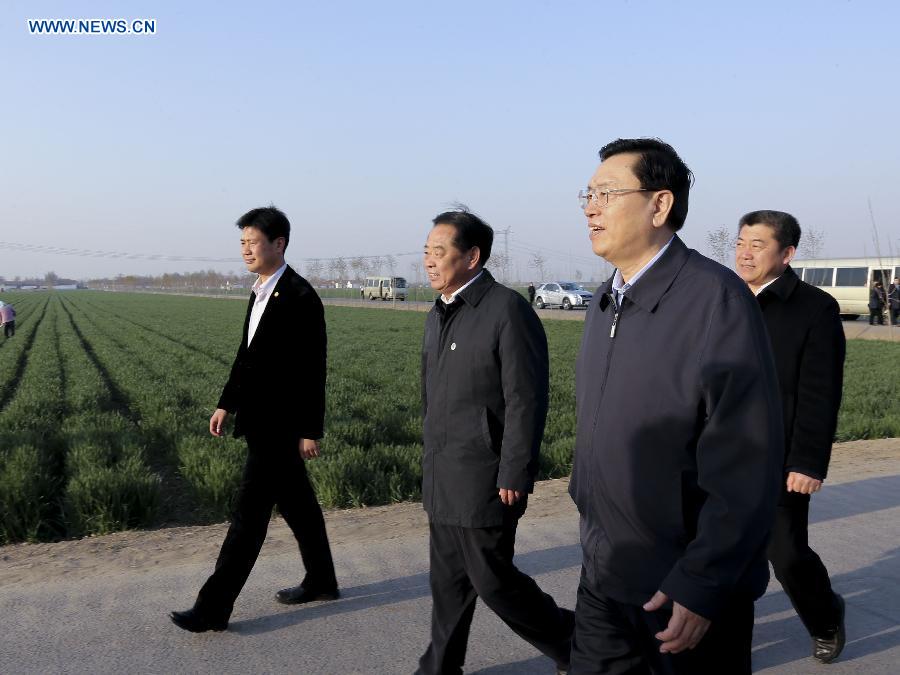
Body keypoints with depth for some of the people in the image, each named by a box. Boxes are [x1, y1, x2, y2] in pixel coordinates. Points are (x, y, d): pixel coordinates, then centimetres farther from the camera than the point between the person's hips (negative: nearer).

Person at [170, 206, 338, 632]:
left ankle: (214, 608, 5)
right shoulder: (261, 292, 12)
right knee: (296, 503, 18)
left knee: (250, 512, -3)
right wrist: (226, 404, 16)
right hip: (260, 419, 9)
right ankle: (321, 581, 32)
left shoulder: (300, 298, -17)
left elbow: (313, 370, -18)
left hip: (279, 425, -9)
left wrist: (310, 431, -17)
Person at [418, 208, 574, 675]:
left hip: (484, 481, -8)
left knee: (493, 579, 3)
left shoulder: (507, 310, -16)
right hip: (442, 478, 8)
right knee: (448, 579, 17)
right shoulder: (438, 314, 11)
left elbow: (526, 402, -19)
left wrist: (514, 476, -18)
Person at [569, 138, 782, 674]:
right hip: (604, 572, 7)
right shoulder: (605, 303, 7)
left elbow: (746, 463, -21)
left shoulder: (717, 298, -19)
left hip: (691, 589, -7)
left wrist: (701, 584, -21)